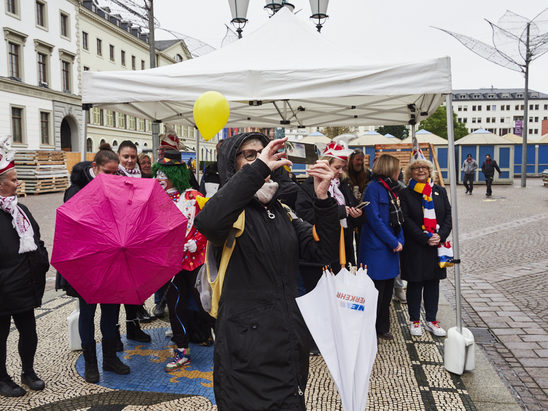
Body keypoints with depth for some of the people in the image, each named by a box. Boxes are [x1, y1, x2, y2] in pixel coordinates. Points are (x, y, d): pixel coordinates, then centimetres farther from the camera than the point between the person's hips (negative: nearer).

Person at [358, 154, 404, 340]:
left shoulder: (392, 189, 13)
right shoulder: (373, 187, -13)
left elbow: (397, 218, 16)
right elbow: (374, 220, -18)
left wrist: (400, 240, 1)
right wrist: (393, 242, -15)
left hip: (391, 248, 8)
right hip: (376, 249, -8)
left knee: (387, 291, 15)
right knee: (376, 292, -2)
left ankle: (383, 328, 28)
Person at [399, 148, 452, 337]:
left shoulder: (440, 191, 9)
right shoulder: (405, 194, -2)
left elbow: (448, 216, 6)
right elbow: (406, 220, -9)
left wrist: (440, 235, -11)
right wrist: (425, 238, -16)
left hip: (437, 246, 4)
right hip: (415, 248, -3)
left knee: (433, 282, 11)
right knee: (415, 283, 5)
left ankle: (431, 320, 23)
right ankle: (415, 321, 18)